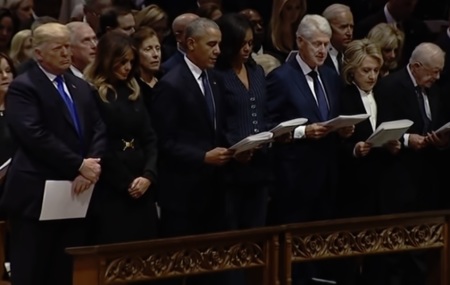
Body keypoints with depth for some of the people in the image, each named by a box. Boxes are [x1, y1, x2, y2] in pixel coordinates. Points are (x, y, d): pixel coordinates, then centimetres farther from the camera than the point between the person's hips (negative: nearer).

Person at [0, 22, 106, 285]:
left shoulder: (81, 88, 18)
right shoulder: (23, 87, -6)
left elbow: (99, 131, 9)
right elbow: (35, 136, -17)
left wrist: (91, 166, -11)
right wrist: (79, 165, -18)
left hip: (76, 195, 7)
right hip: (37, 197, -6)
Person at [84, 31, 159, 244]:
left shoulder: (133, 92, 15)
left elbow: (149, 139, 12)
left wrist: (148, 175, -5)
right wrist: (126, 183, -10)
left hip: (141, 189, 6)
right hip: (109, 189, -6)